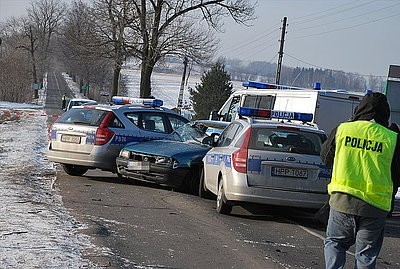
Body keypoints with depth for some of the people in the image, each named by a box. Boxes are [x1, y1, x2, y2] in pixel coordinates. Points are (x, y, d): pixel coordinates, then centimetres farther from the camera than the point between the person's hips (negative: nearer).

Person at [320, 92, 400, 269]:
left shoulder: (342, 129, -2)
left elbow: (326, 157, 14)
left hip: (342, 201, 1)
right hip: (375, 206, -1)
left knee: (334, 243, 18)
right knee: (366, 254, 10)